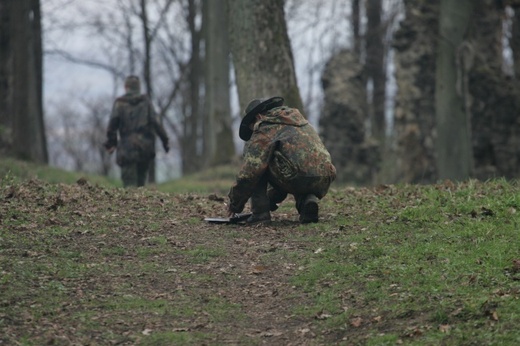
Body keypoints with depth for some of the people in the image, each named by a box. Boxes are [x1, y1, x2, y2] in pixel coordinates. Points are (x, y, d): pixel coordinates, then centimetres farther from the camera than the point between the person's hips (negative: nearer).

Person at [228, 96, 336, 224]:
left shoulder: (265, 128, 6)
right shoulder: (299, 120, 30)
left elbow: (249, 171, -1)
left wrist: (235, 204, 11)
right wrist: (273, 195, 44)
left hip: (297, 179, -7)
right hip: (323, 184, 7)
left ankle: (260, 213, 6)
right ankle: (308, 200, 8)